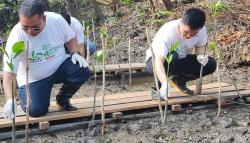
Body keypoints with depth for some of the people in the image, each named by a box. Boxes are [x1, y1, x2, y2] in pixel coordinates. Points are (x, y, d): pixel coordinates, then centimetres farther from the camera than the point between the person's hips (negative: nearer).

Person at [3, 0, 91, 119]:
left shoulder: (57, 20, -18)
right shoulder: (16, 36, -26)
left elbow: (70, 38, 5)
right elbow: (9, 72, -29)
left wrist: (75, 53, -15)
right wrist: (10, 100, -42)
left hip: (60, 66, 3)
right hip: (34, 79, -2)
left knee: (83, 72, -25)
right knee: (35, 110, -21)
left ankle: (62, 99, 5)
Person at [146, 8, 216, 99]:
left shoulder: (201, 30, -20)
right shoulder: (167, 33, -36)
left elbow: (200, 46, 1)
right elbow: (159, 61, -45)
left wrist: (201, 56, -23)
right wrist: (165, 84, -60)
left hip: (180, 60, 6)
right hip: (155, 60, -5)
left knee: (211, 64, -14)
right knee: (171, 57, -40)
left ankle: (179, 80, 8)